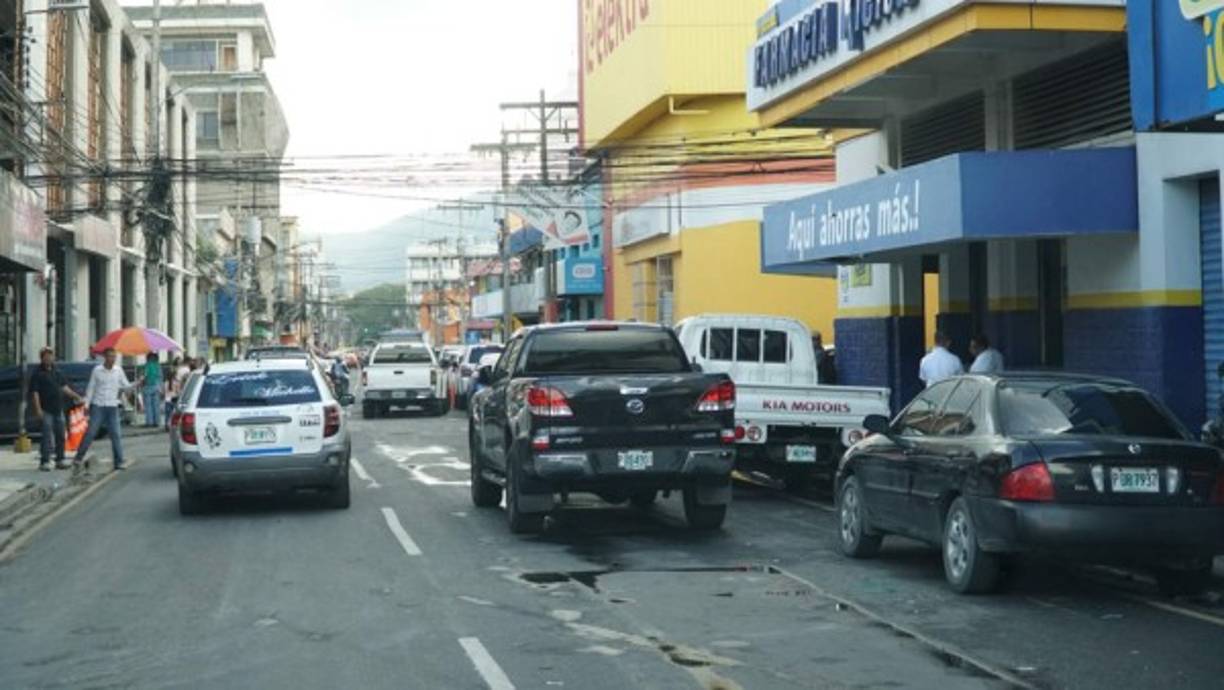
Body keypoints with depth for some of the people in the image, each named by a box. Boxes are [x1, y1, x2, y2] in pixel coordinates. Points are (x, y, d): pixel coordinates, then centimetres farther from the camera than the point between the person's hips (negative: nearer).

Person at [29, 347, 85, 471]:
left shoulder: (56, 370, 13)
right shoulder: (38, 373, -7)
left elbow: (64, 387, 20)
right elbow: (35, 392, -12)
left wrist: (77, 397, 17)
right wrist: (38, 409, -19)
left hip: (58, 409, 7)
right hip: (46, 410, -7)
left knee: (60, 436, 10)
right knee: (47, 437, -7)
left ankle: (60, 460, 18)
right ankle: (44, 462, -2)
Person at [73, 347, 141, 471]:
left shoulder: (118, 370, 4)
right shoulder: (97, 370, -1)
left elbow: (126, 387, 6)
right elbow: (90, 388, 2)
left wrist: (137, 383, -11)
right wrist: (87, 404, -4)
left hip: (112, 407, 2)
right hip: (98, 406, -2)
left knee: (116, 434, -2)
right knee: (90, 433, -3)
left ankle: (119, 461, 2)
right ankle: (78, 458, 8)